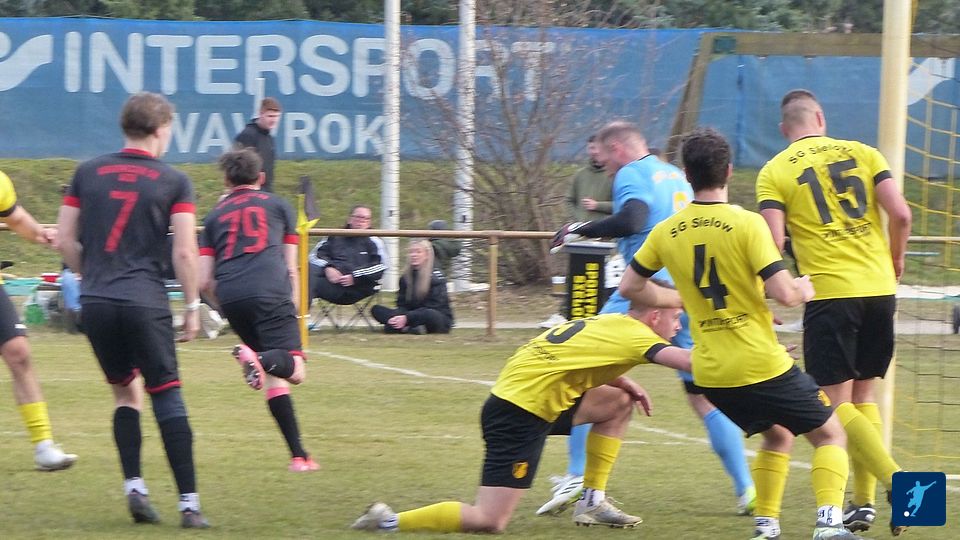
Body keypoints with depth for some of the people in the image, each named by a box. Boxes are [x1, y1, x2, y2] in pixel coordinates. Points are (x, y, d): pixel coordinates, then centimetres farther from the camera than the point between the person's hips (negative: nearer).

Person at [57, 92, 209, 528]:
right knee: (167, 396, 1)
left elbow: (65, 239, 9)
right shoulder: (173, 181, -1)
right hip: (146, 303, -3)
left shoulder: (88, 173, 9)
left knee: (125, 393, 18)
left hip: (96, 301, 3)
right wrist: (192, 306, 3)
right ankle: (188, 503, -3)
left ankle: (134, 487, 6)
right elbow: (185, 251, -6)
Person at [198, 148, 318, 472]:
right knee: (294, 370, -12)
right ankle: (258, 359, -45)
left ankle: (298, 455, 4)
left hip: (230, 296, 3)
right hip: (270, 292, -3)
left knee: (273, 375, 12)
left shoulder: (215, 216, 26)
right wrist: (294, 310, 26)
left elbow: (205, 282, 18)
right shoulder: (279, 206, 22)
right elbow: (290, 269, 17)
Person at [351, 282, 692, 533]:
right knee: (490, 522, -13)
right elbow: (685, 360, -24)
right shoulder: (634, 334, -11)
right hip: (520, 414, -10)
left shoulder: (609, 324, 15)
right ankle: (389, 522, -6)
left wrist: (625, 383, 18)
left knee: (619, 401, 18)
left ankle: (593, 502, 20)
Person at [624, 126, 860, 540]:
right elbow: (784, 294, -19)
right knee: (830, 435, 9)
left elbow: (629, 288, 12)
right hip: (762, 365, -5)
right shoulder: (747, 225, -14)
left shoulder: (666, 232, 2)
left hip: (710, 372, 5)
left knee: (777, 436, 27)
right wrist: (804, 288, 4)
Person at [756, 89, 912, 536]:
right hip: (880, 289, 4)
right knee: (863, 395, 16)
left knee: (836, 404, -1)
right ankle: (864, 500, 11)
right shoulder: (862, 154, 8)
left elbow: (773, 242, -9)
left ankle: (895, 482, -19)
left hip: (829, 293, -4)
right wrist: (895, 261, 17)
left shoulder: (775, 172, 1)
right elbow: (900, 214, -1)